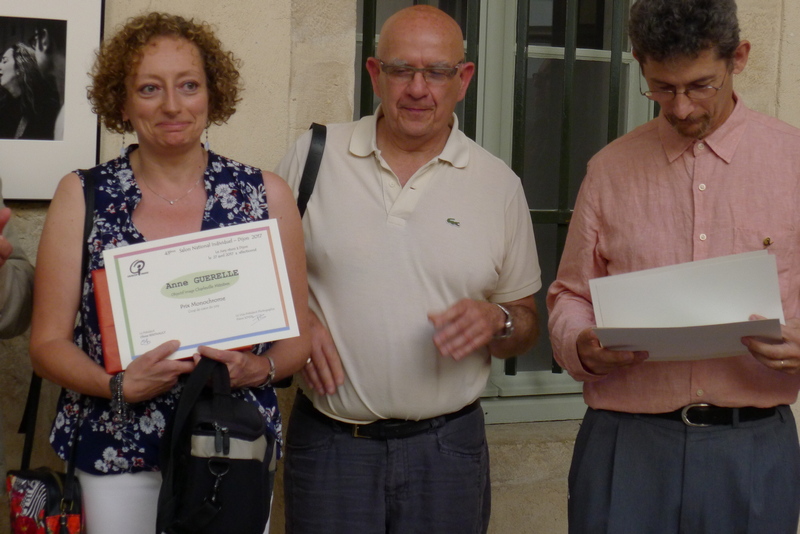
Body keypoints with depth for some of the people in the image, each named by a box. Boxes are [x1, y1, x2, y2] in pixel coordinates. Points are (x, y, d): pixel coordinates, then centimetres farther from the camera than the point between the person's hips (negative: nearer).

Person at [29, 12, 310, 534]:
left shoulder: (266, 194, 2)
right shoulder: (83, 195, 1)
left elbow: (298, 336, 6)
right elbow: (49, 342, 1)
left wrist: (257, 368, -15)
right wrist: (118, 384, -17)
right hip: (116, 453, 0)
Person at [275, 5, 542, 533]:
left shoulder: (499, 185, 4)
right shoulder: (313, 155, 1)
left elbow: (526, 325, 10)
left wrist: (496, 322, -11)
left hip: (447, 446, 1)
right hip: (329, 443, -1)